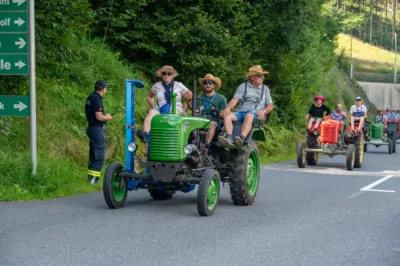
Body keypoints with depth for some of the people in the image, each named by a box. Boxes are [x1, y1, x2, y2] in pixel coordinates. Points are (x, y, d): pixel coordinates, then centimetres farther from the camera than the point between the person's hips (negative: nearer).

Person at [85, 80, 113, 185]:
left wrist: (104, 116, 17)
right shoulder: (97, 98, -17)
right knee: (100, 156, -8)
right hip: (97, 129, -10)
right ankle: (93, 178, -11)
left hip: (91, 128, 10)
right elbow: (99, 117, -22)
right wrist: (108, 117, -4)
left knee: (93, 154, 15)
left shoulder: (90, 97, 12)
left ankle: (90, 176, 18)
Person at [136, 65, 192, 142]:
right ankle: (145, 134, -57)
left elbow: (192, 98, 13)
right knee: (151, 112, -34)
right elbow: (149, 96, 29)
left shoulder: (179, 85, 8)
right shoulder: (157, 86, 13)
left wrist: (185, 109, 6)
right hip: (160, 109, 2)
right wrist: (154, 108, 17)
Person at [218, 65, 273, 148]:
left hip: (256, 114, -2)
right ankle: (229, 138, -48)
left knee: (249, 115, -38)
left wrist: (264, 111, -8)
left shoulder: (265, 89, 20)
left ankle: (241, 139, -59)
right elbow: (235, 99, 4)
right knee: (227, 116, -28)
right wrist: (228, 108, -16)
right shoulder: (243, 86, 15)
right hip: (241, 112, 2)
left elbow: (270, 106, 15)